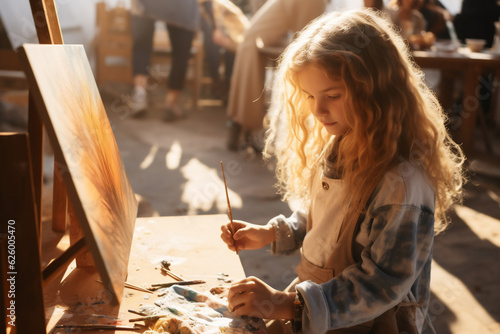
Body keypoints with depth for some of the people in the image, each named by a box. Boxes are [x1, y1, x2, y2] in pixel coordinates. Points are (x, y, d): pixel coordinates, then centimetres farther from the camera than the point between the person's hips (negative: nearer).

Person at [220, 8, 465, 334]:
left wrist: (289, 305, -29)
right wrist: (271, 234, 2)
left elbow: (381, 286, -23)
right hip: (312, 301, 7)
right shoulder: (335, 148, 1)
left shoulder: (404, 181, -25)